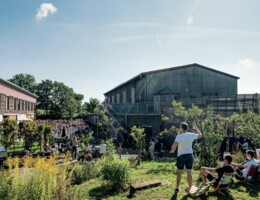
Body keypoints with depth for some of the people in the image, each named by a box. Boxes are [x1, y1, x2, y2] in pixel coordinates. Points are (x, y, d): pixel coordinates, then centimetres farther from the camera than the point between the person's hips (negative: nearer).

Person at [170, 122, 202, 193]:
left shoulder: (179, 136, -14)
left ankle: (177, 188, 19)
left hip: (181, 156, -3)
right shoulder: (191, 135, -1)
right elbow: (200, 135, 18)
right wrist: (196, 128, 30)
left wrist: (172, 150, -9)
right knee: (189, 173, 10)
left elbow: (175, 145, -27)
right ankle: (190, 188, 17)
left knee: (179, 173, 10)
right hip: (189, 155, 3)